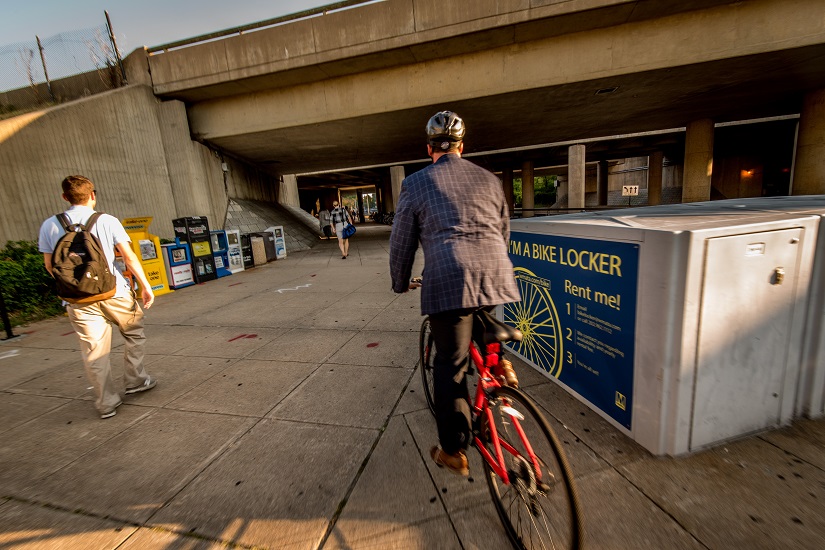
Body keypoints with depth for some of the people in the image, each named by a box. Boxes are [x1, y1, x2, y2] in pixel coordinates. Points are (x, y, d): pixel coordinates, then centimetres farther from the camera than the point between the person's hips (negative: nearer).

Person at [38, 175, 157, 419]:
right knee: (134, 335, 21)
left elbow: (49, 265, 11)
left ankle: (107, 403, 16)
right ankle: (135, 380, 27)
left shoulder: (49, 226, 5)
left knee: (94, 353, 8)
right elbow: (129, 257, -6)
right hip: (114, 293, -2)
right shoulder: (107, 221, -4)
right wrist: (145, 286, 0)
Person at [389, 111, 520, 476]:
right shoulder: (490, 179, 19)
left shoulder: (415, 184, 9)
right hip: (497, 275, 4)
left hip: (448, 281, -4)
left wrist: (400, 283, 25)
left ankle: (453, 452, 20)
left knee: (451, 365, 8)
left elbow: (401, 243, 10)